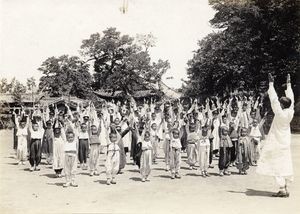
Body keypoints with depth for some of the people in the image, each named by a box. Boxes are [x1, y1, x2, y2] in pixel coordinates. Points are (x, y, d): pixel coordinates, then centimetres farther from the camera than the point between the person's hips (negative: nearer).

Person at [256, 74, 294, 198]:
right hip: (285, 144, 7)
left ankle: (282, 190, -3)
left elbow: (273, 99, -18)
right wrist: (288, 84, 18)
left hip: (277, 145, -7)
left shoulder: (280, 113, -20)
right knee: (285, 165, 10)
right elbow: (290, 98, 8)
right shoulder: (290, 112, -5)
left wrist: (271, 83, -12)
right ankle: (286, 189, 16)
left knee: (277, 166, -2)